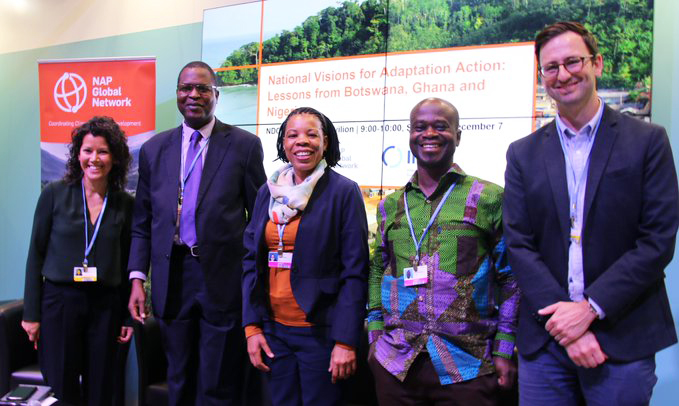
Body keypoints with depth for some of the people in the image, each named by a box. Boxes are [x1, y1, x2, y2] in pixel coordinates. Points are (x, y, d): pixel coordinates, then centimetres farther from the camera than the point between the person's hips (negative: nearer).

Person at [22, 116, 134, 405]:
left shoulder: (125, 204, 2)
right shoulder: (54, 195, -2)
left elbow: (126, 262, 7)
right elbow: (36, 254, 1)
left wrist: (128, 316, 5)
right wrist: (31, 313, -1)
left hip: (106, 305, 2)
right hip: (59, 300, -1)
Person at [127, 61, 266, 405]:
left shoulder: (245, 145, -3)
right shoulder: (154, 149, 8)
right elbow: (142, 222, 10)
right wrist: (137, 278, 2)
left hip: (224, 279, -3)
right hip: (171, 278, 4)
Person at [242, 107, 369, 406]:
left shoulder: (344, 192, -7)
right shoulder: (268, 192, 7)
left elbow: (355, 272, -10)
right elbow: (251, 260, 9)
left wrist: (346, 341, -15)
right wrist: (252, 327, 2)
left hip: (321, 332, -4)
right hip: (273, 329, 5)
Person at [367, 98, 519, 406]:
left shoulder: (490, 198, -1)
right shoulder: (390, 206, 10)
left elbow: (511, 278, 0)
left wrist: (505, 349, -4)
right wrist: (375, 334, 9)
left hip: (468, 366, -3)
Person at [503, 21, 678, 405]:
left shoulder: (647, 140, 1)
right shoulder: (523, 154, 7)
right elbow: (519, 245, 0)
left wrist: (589, 308, -13)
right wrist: (563, 319, -10)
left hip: (623, 340, -1)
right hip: (545, 341, 2)